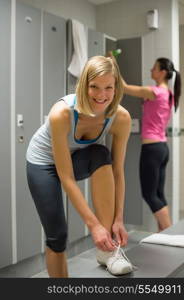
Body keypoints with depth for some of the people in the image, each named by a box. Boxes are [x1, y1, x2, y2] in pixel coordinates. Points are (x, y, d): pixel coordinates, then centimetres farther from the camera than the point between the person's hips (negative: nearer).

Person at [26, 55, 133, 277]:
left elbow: (117, 172, -18)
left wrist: (118, 219, -23)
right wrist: (93, 224, -36)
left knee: (101, 156, -34)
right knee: (57, 236, -8)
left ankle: (108, 248, -24)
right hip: (44, 162, -2)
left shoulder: (121, 118, -25)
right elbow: (66, 178, -35)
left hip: (79, 159, 3)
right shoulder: (62, 113, -37)